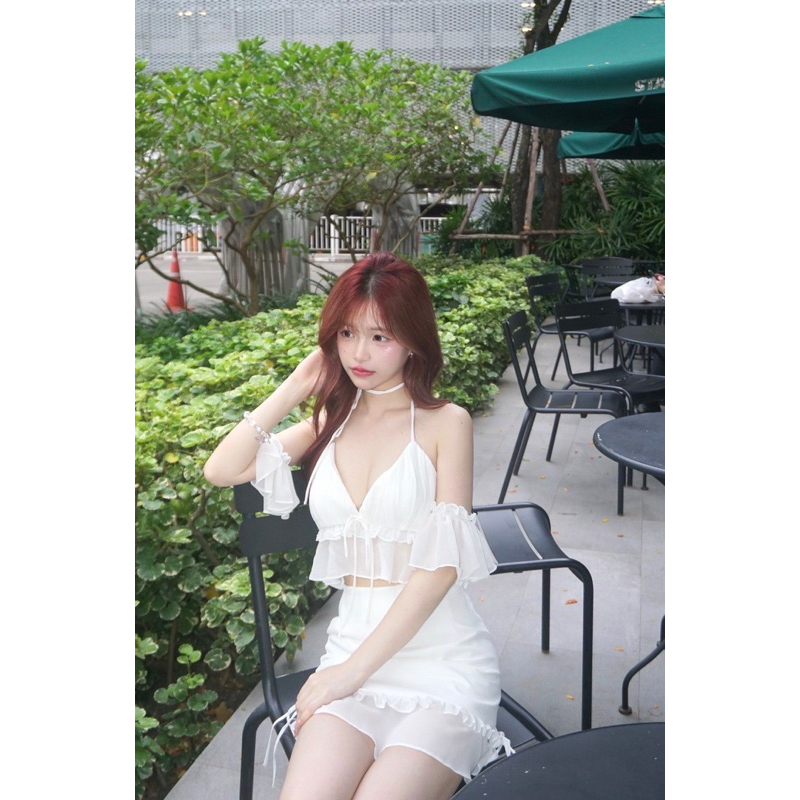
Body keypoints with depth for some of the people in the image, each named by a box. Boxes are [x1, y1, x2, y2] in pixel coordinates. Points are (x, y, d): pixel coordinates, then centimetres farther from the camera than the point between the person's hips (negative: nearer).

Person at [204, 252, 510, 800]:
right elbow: (221, 470, 1)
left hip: (443, 655, -3)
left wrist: (354, 670, -12)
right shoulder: (330, 421, 10)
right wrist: (298, 385, 0)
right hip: (351, 646, 3)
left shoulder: (445, 423, -4)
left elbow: (442, 563, -10)